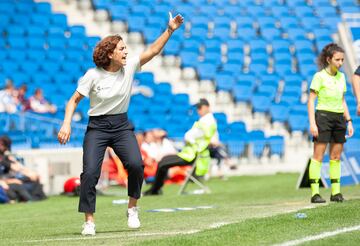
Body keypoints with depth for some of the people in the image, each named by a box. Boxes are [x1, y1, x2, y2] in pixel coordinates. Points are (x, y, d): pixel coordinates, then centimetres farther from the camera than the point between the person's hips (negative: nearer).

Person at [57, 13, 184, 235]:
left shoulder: (129, 68, -1)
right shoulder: (93, 75, -10)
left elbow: (153, 51, -5)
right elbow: (74, 100, -4)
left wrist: (170, 30, -16)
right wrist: (67, 124, -16)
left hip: (122, 126, 2)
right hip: (97, 127, -2)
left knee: (136, 164, -21)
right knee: (90, 172, -16)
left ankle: (132, 208, 1)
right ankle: (89, 220, -4)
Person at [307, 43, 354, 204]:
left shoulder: (341, 77, 12)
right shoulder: (319, 76, -7)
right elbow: (311, 101, -8)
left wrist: (349, 121, 12)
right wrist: (312, 123, -15)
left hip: (339, 118, 6)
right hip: (323, 116, -6)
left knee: (336, 157, 7)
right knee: (318, 155, -7)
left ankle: (336, 192, 11)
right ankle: (315, 193, -8)